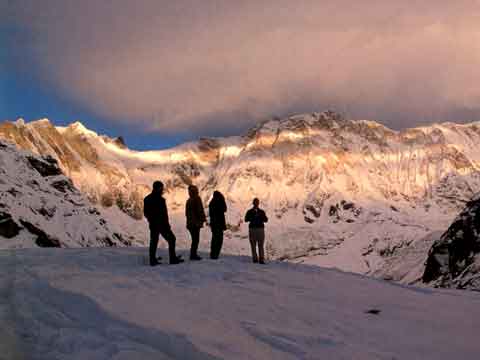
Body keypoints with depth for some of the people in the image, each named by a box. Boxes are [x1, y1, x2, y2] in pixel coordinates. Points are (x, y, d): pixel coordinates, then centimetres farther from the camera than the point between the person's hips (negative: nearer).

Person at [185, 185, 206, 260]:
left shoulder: (189, 200, 11)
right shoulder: (197, 199, -11)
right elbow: (200, 210, -15)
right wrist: (203, 219, -5)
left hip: (190, 223, 8)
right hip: (196, 223, -8)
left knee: (194, 239, 15)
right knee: (196, 239, -3)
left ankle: (193, 254, 18)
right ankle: (193, 255, -5)